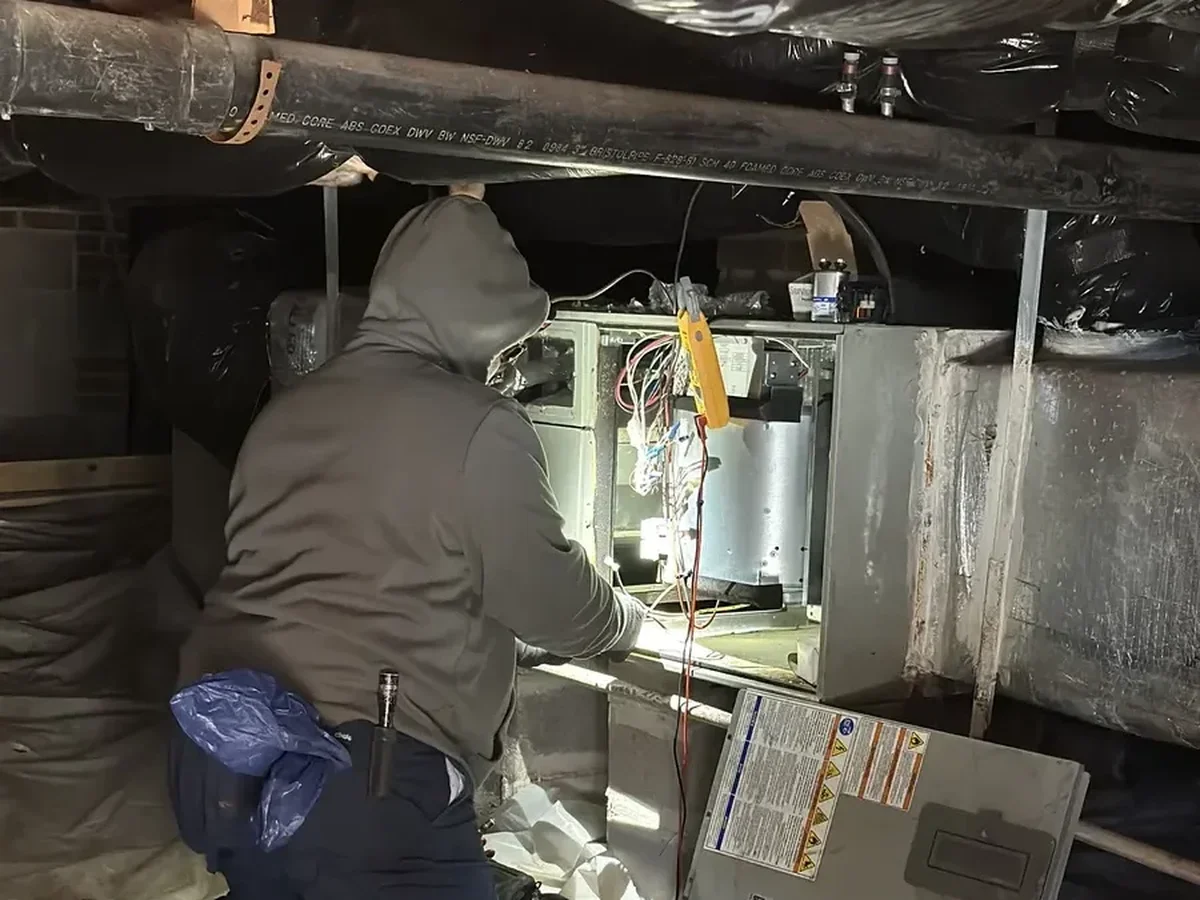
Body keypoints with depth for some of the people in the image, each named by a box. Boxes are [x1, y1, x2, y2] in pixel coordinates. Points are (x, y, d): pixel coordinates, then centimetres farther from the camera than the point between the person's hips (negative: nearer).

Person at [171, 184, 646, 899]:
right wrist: (625, 621, 22)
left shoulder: (286, 411, 14)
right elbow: (552, 601, 0)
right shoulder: (482, 427, -8)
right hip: (367, 775, -7)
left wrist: (510, 642, 29)